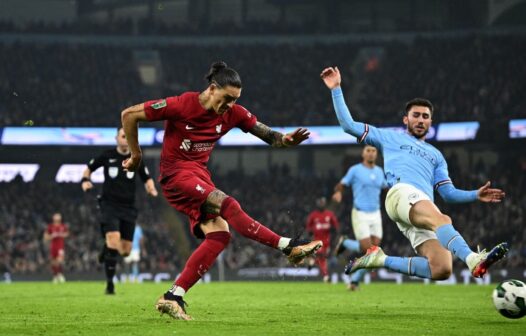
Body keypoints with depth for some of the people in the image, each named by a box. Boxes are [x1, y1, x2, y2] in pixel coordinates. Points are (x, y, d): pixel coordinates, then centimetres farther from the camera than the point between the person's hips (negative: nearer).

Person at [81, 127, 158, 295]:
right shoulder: (107, 156, 0)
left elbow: (147, 179, 13)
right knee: (114, 242, -22)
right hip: (109, 205, -3)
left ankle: (107, 248, 39)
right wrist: (85, 180, -7)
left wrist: (151, 189, -9)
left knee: (125, 250, 2)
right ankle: (110, 283, -14)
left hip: (128, 208, 3)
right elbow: (88, 168, 13)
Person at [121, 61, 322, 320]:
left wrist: (286, 140, -25)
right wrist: (135, 155, -3)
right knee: (227, 204, -28)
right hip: (175, 174, -7)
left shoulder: (233, 114, -1)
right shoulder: (181, 105, -17)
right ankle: (289, 247, -27)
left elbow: (268, 135, -1)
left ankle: (173, 298, -13)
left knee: (219, 234, -14)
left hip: (200, 175, 7)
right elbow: (129, 115, -11)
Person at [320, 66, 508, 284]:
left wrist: (476, 195, 14)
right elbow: (349, 125, 24)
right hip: (402, 192, -5)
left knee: (442, 270, -21)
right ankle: (474, 260, -60)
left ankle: (381, 260, -5)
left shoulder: (435, 155, 38)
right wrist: (336, 90, 19)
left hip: (426, 206, 5)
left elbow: (448, 193, 31)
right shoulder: (391, 138, 28)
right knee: (442, 220, -38)